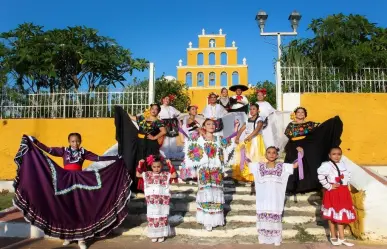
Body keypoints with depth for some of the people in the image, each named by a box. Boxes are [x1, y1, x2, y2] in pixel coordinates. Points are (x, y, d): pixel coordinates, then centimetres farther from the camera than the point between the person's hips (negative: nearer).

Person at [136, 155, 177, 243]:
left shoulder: (165, 175, -2)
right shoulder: (147, 174, 3)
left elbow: (174, 175, -9)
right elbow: (138, 174, 6)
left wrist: (170, 165, -16)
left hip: (162, 201, -1)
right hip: (151, 201, 2)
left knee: (162, 218, 8)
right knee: (152, 218, 9)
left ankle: (161, 235, 21)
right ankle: (154, 235, 22)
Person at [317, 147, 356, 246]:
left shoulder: (343, 164, 6)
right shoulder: (327, 165, -17)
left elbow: (348, 174, 22)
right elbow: (321, 176, -29)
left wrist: (346, 183, 7)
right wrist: (328, 186, -21)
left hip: (343, 192, 6)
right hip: (332, 192, -6)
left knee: (342, 214, 11)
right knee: (332, 214, 5)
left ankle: (341, 238, 21)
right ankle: (333, 237, 18)